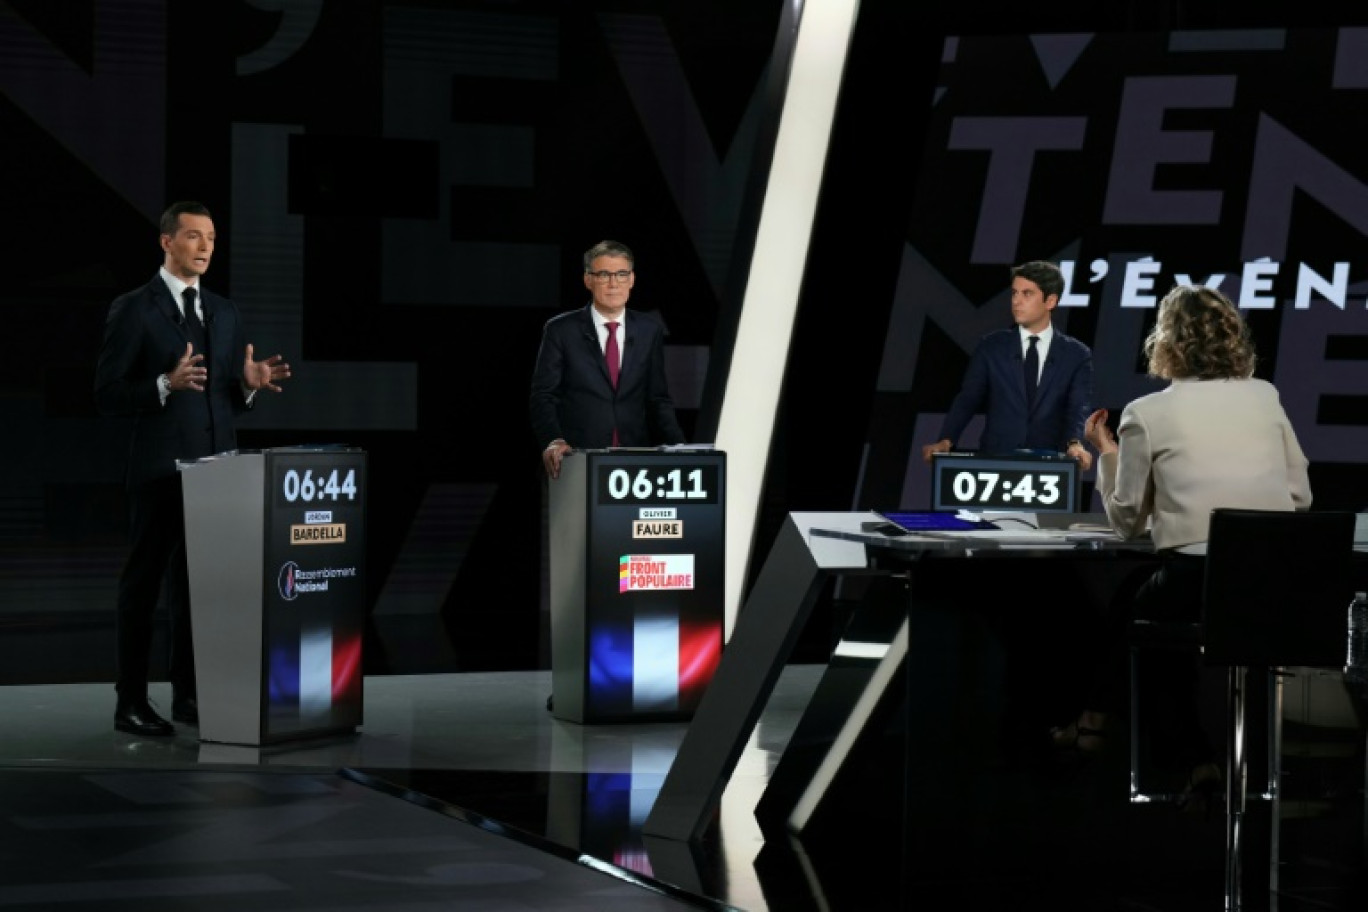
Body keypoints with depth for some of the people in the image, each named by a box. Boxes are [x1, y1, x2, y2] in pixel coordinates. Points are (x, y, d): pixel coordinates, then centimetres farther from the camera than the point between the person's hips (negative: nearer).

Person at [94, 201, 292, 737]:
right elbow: (107, 396, -10)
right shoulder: (132, 310, -5)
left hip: (216, 468, 6)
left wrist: (251, 383, -5)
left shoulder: (224, 313, 14)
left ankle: (189, 695, 18)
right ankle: (131, 703, 4)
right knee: (144, 583, -1)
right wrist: (167, 384, -24)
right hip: (160, 470, -6)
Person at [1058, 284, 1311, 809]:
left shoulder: (1146, 414, 0)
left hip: (1196, 582, -4)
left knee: (1132, 608, 29)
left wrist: (1108, 454, 22)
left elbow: (1127, 522, 9)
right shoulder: (1265, 398, 10)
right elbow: (1301, 497, 15)